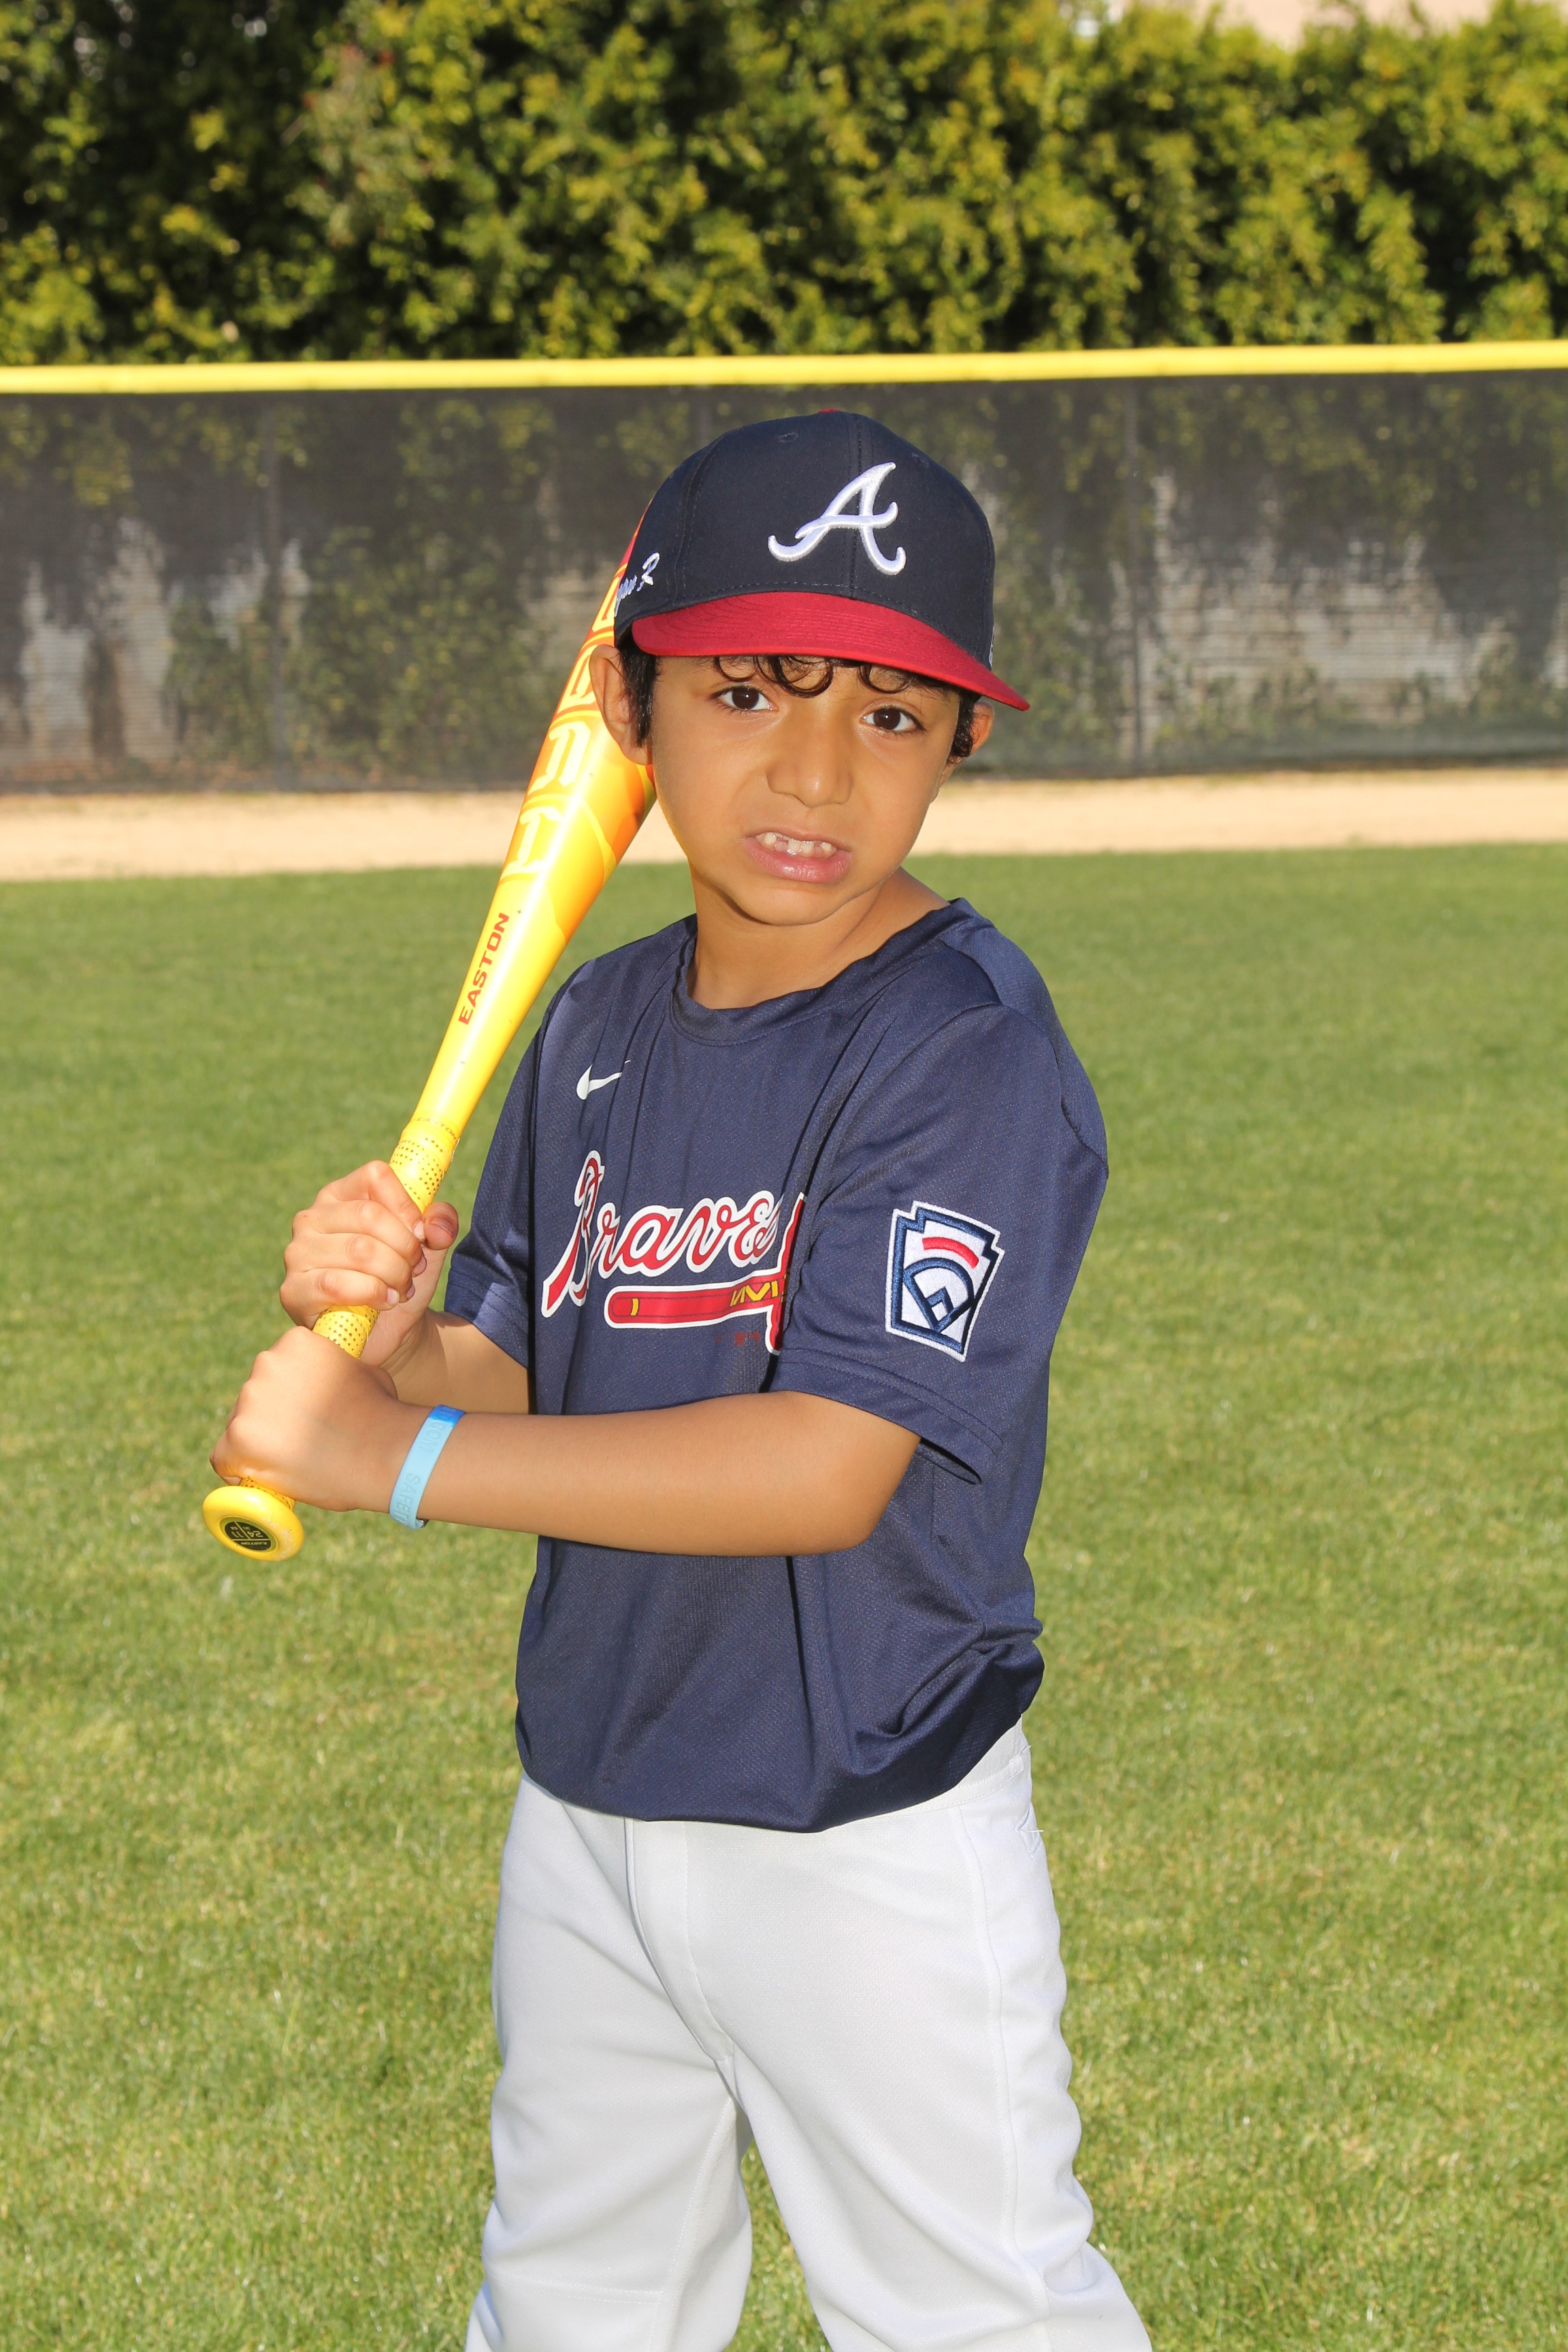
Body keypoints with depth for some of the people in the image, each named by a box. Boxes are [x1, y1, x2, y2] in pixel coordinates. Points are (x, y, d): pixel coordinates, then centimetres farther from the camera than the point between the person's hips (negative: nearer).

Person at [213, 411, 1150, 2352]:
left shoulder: (971, 1048, -21)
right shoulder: (599, 1027, 2)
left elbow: (827, 1468, -28)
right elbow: (516, 1387, 6)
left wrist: (393, 1456, -27)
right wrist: (392, 1332, -19)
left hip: (870, 1844, -7)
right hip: (586, 1810, 7)